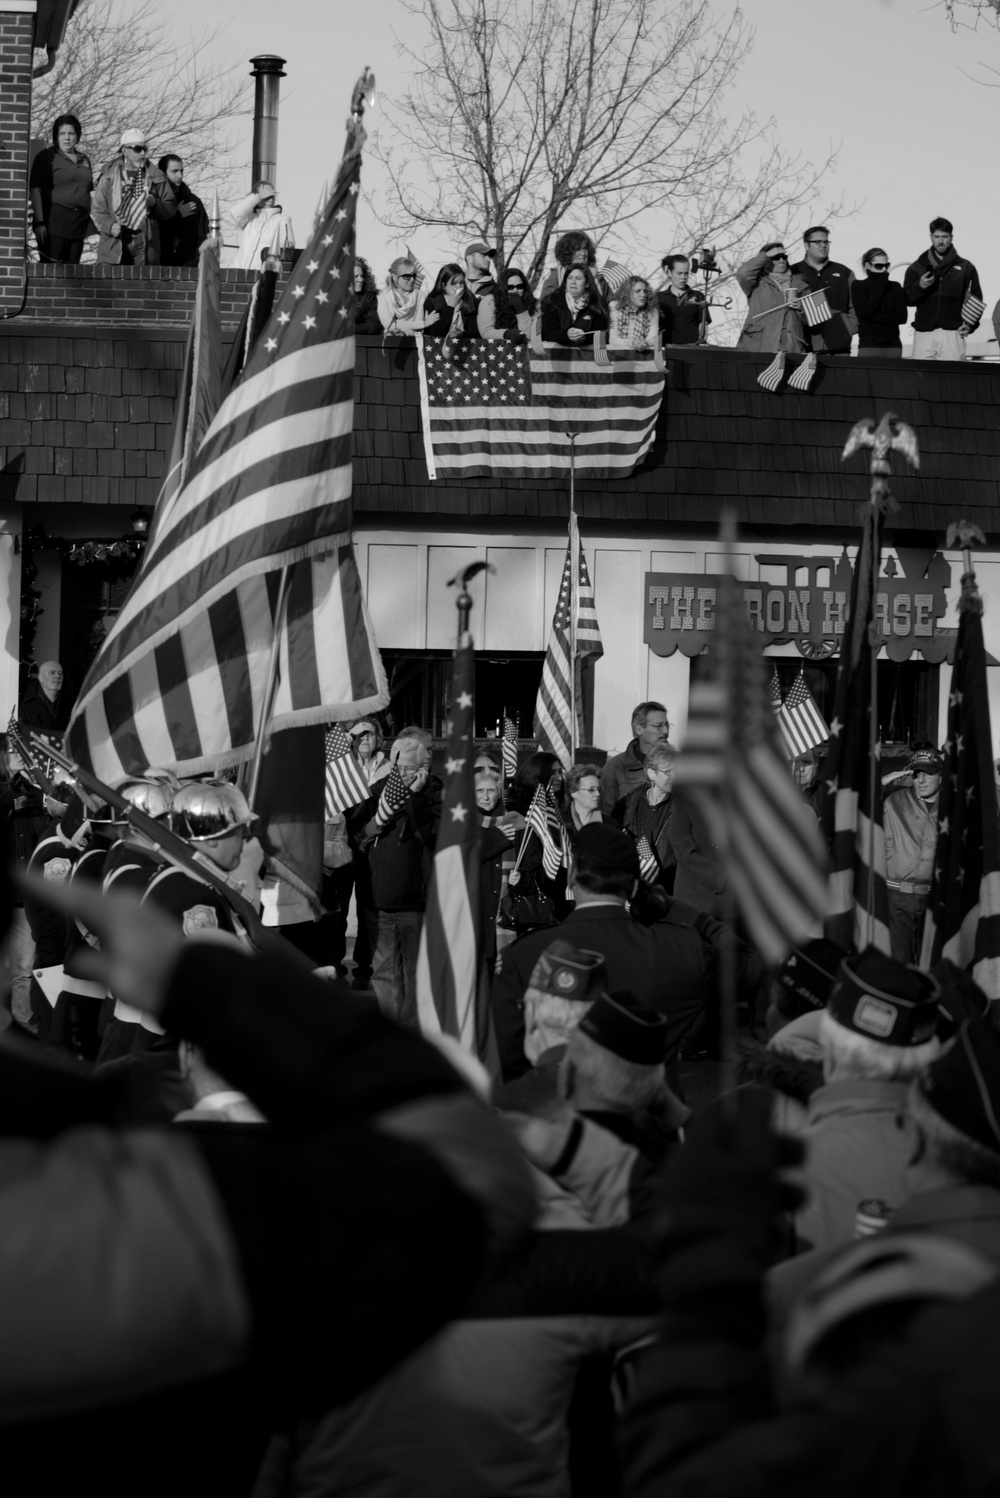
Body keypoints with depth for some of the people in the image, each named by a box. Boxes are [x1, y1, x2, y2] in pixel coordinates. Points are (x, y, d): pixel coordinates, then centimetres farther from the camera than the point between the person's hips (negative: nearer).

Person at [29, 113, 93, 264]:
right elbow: (35, 190, -7)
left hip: (79, 223, 6)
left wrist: (91, 221, 13)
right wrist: (39, 222, -15)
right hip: (54, 221, -6)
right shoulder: (46, 157, 0)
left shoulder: (84, 160, 18)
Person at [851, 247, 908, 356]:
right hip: (869, 346, -2)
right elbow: (864, 311, -9)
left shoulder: (895, 287, 13)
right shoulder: (858, 286, 7)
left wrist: (874, 317, -6)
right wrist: (880, 285, -3)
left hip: (893, 344, 2)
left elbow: (902, 316, 3)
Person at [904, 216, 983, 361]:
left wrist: (970, 325, -2)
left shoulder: (965, 268, 12)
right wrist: (919, 287, -11)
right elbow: (906, 300, 8)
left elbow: (976, 300, 12)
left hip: (952, 333, -1)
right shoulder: (917, 267, 14)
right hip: (924, 332, 1)